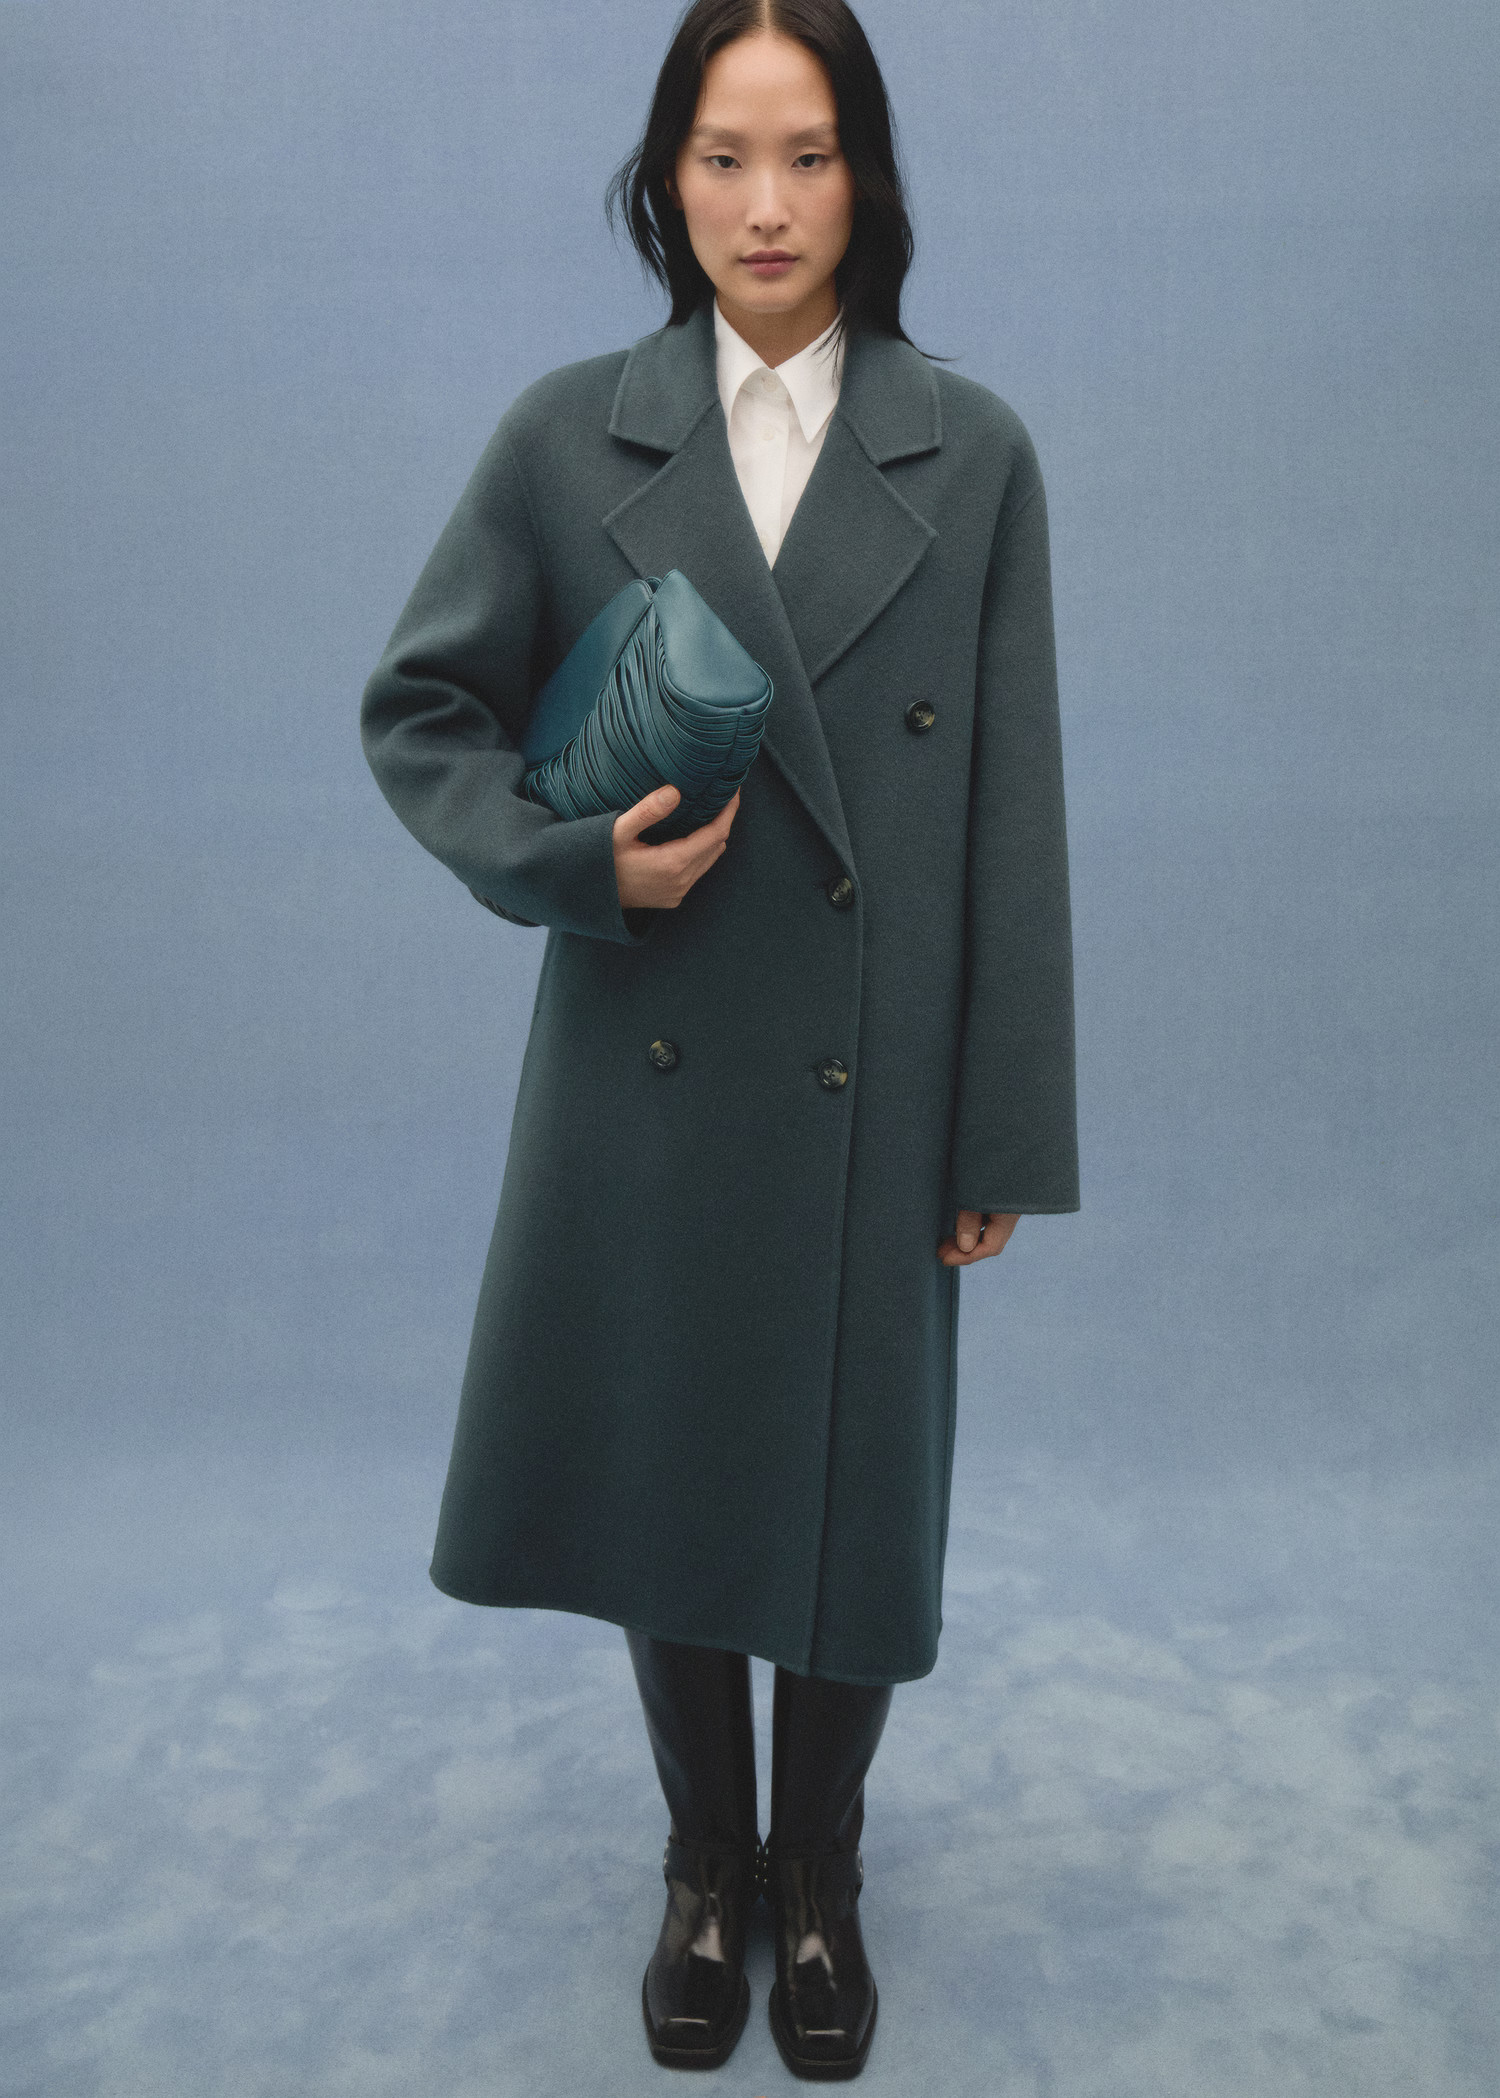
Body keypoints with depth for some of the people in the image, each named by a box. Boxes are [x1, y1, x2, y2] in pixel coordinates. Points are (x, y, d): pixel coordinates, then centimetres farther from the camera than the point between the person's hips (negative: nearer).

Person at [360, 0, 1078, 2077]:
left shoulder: (971, 454, -2)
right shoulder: (569, 436, 0)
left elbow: (1012, 814, -2)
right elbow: (419, 708, 5)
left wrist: (1006, 1136, -3)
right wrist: (578, 857, -14)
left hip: (874, 1088, 0)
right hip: (646, 1070, 1)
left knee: (854, 1486, 11)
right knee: (659, 1475, 13)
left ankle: (821, 1872, 38)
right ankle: (706, 1864, 39)